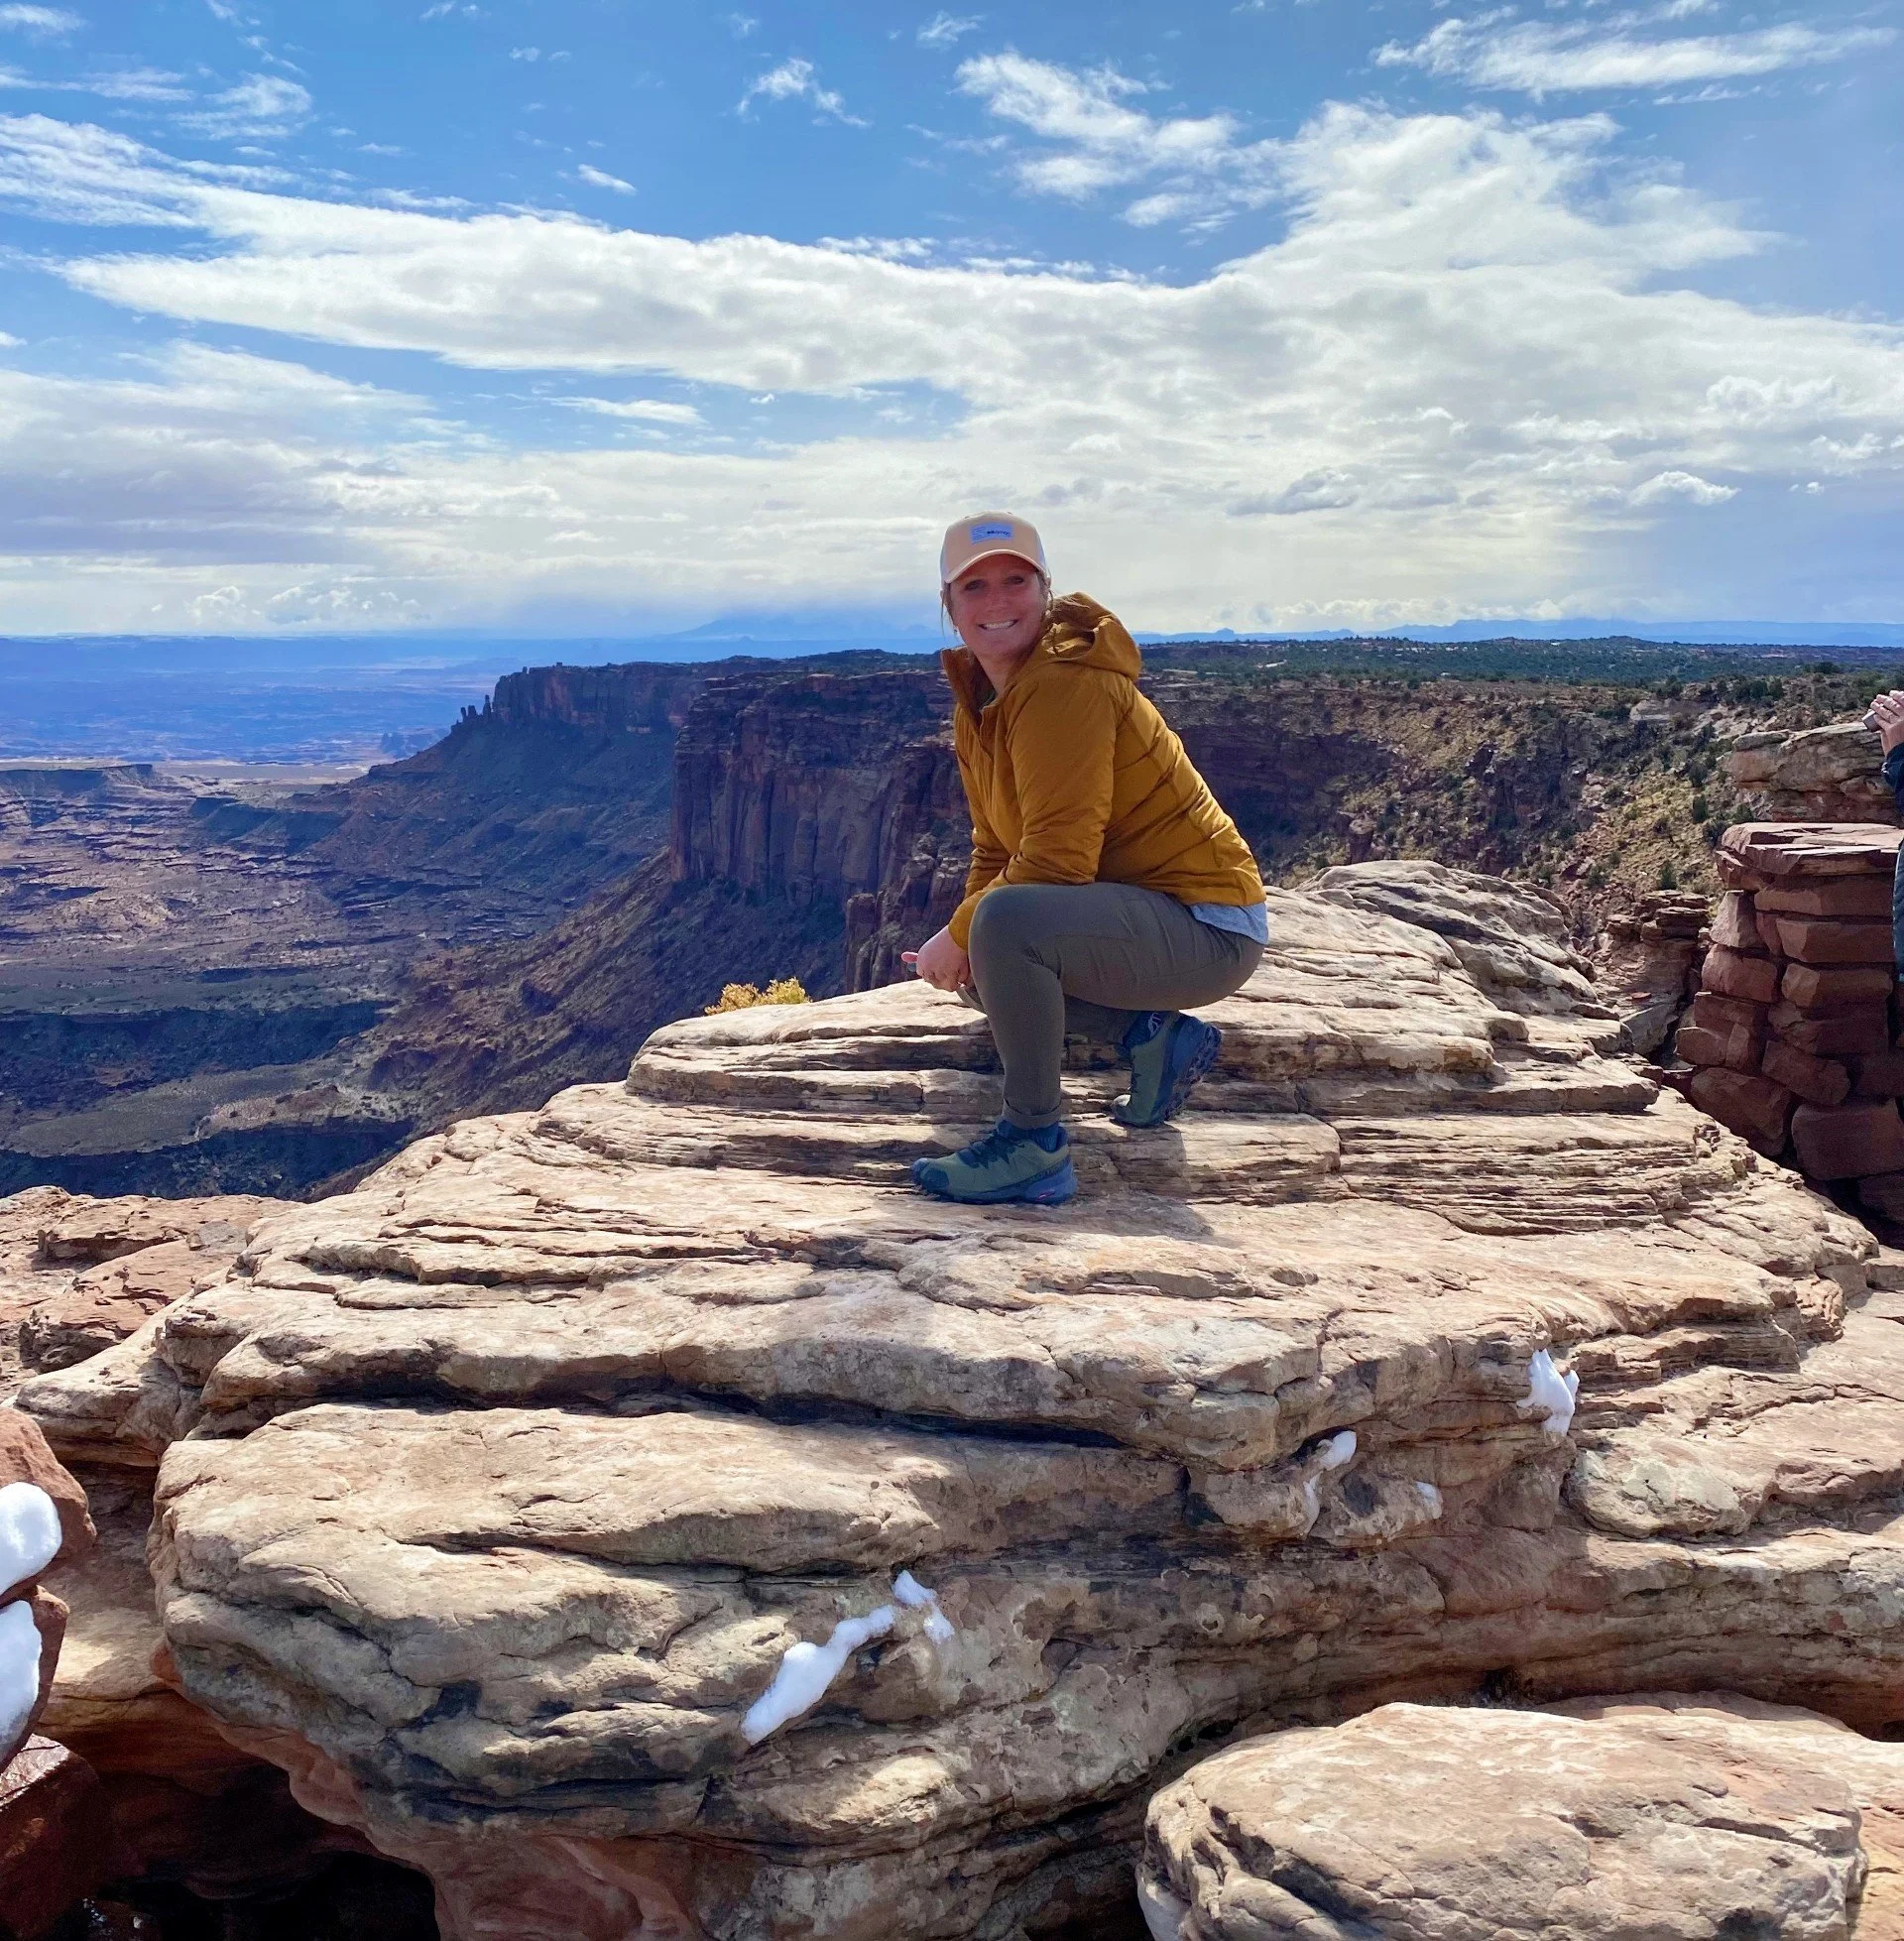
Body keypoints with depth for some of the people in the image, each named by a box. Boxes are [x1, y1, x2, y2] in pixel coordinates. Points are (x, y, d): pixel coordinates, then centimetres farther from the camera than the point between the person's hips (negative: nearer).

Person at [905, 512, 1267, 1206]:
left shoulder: (1066, 684, -20)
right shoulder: (978, 701, 9)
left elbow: (1057, 858, -26)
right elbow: (995, 849, 12)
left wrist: (959, 935, -15)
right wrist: (962, 940, -5)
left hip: (1206, 928, -10)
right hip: (1145, 914, 10)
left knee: (1005, 923, -33)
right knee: (974, 965, 17)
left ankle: (1034, 1145, -17)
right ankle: (1149, 1035, 9)